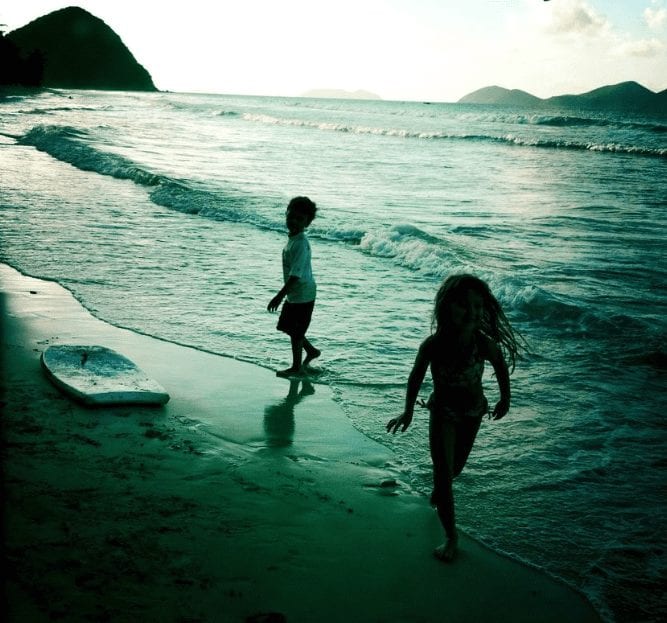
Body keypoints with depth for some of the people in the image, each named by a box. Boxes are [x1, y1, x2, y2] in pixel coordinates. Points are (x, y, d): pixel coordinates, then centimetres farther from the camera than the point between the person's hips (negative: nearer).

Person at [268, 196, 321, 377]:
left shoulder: (300, 244, -24)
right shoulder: (293, 238, 6)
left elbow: (296, 275, -28)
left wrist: (279, 296, -28)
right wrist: (284, 294, 22)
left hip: (302, 294, -9)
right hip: (295, 293, 9)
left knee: (295, 332, 4)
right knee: (287, 326, 20)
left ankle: (296, 367, 21)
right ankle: (311, 351, 37)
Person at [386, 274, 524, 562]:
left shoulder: (485, 344, -29)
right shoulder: (432, 344, -30)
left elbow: (501, 366, -5)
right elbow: (416, 377, -10)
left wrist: (505, 398, 8)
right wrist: (408, 411, 0)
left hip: (472, 412, 2)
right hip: (442, 412, -2)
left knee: (455, 467, 24)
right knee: (443, 475, -8)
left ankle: (438, 492, 60)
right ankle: (450, 536, 11)